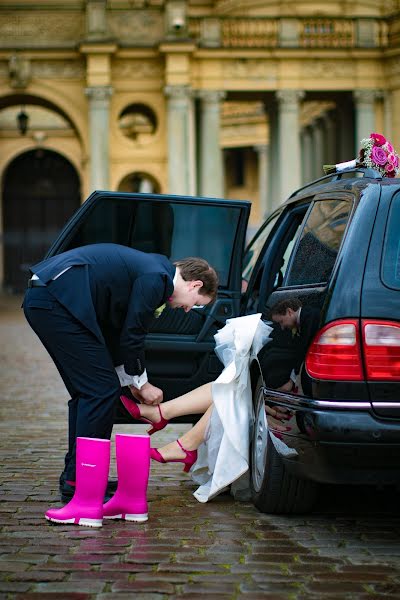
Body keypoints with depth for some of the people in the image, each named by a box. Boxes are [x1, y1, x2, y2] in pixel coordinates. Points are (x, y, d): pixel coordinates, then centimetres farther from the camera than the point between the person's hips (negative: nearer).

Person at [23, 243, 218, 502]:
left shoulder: (148, 268, 22)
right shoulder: (156, 278, -8)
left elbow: (115, 334, 26)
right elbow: (131, 336, -5)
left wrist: (131, 382, 25)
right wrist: (142, 383, 9)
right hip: (58, 303, -11)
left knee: (87, 391, 17)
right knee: (102, 390, -6)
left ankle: (74, 479, 22)